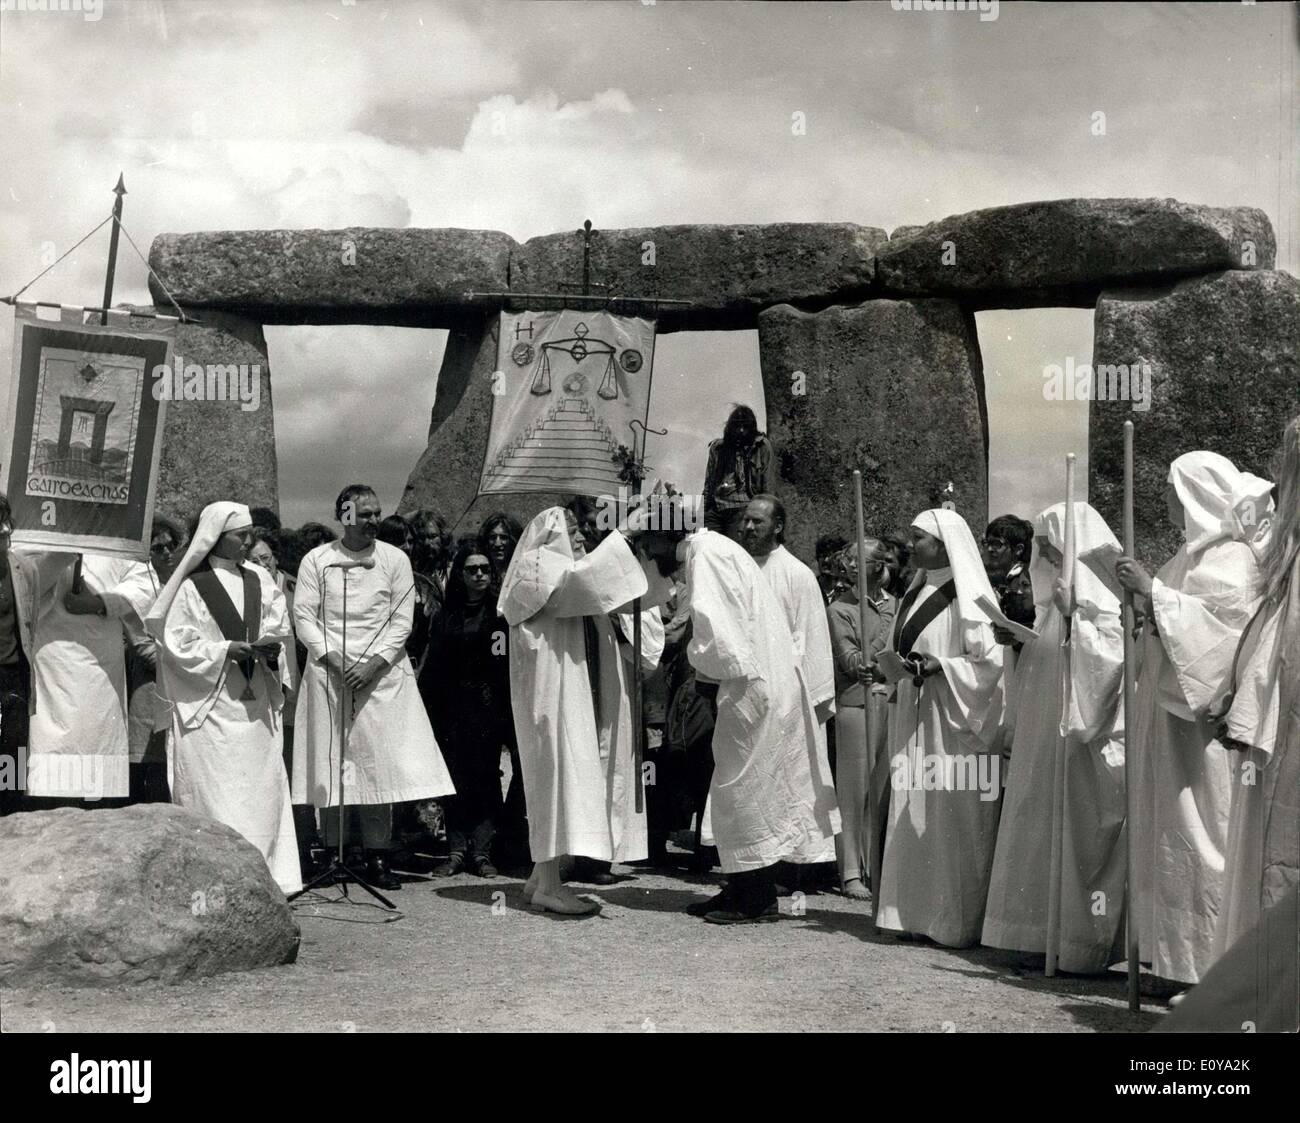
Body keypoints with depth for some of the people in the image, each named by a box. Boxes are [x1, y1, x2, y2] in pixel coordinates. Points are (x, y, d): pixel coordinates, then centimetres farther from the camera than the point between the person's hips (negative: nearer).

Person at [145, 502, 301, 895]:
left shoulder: (259, 580, 11)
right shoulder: (191, 586, -3)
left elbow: (279, 626, 11)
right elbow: (177, 644, -7)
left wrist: (271, 646, -10)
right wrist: (227, 650, -15)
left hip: (255, 703, 5)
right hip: (210, 705, -5)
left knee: (263, 789, 4)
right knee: (216, 792, -6)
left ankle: (268, 875, 8)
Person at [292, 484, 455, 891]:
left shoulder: (395, 559, 6)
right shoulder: (316, 560, 6)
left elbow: (402, 620, 2)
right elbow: (303, 616, 1)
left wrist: (373, 665, -9)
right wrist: (333, 659, -11)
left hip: (382, 672, 0)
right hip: (329, 672, 0)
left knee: (379, 762, -5)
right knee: (331, 761, -2)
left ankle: (377, 856, 0)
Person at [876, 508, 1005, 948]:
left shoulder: (968, 596, -9)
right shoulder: (917, 593, 14)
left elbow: (991, 660, -13)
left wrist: (941, 666, -21)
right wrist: (895, 662, 1)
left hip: (950, 721, -8)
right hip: (913, 717, 8)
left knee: (950, 821, -5)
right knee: (911, 821, 8)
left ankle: (958, 920, 2)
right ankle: (915, 911, 14)